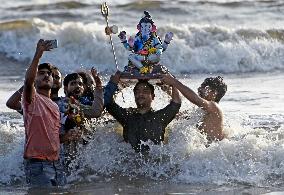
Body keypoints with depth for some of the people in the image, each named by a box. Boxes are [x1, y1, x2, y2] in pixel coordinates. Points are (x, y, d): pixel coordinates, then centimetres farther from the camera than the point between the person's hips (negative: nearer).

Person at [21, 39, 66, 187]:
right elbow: (28, 80, -24)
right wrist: (37, 56, -33)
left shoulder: (55, 106, 22)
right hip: (37, 163, -8)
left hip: (56, 163, 8)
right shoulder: (32, 99, -1)